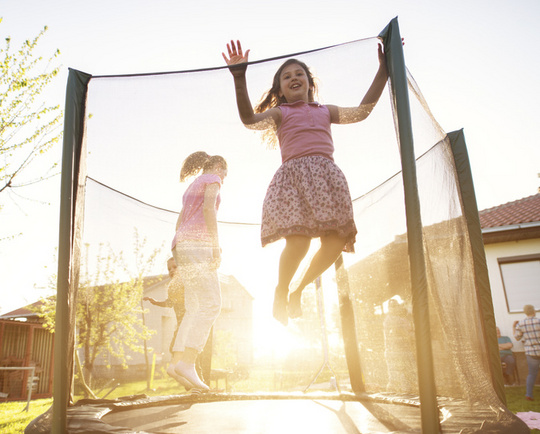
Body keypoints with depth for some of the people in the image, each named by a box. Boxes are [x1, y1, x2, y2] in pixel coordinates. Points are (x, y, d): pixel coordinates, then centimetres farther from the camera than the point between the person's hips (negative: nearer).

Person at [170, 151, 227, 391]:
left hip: (184, 247, 9)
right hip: (196, 244, -9)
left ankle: (178, 362, -4)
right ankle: (187, 363, -28)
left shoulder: (191, 189, 31)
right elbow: (209, 208, -14)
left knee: (195, 310, 4)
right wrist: (216, 245, -19)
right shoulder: (212, 179, 5)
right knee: (211, 304, -17)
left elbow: (179, 225, 26)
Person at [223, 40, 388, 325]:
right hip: (294, 173, -4)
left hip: (327, 175, 4)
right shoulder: (279, 113, 17)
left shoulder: (326, 111, 28)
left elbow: (361, 111, 16)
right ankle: (280, 293, 5)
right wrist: (239, 77, -12)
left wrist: (383, 71, 14)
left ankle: (299, 291, 12)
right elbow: (249, 119, -2)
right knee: (299, 239, -23)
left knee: (336, 241, -12)